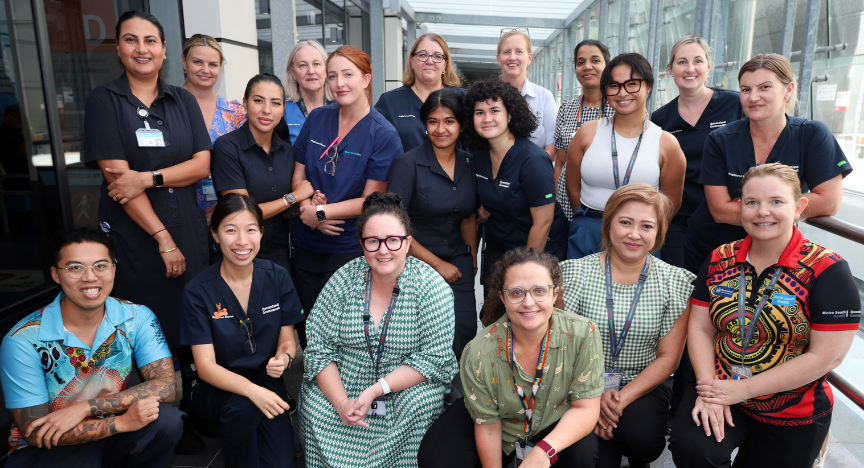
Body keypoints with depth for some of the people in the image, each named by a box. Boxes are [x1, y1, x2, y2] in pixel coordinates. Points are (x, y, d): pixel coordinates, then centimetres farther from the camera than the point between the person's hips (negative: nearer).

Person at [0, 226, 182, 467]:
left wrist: (85, 408, -27)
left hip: (113, 437, 3)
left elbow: (166, 386, -18)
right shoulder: (24, 340, -16)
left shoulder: (137, 318, -10)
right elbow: (35, 433, -15)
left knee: (167, 419, -26)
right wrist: (121, 422, -27)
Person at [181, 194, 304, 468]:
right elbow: (205, 366, -15)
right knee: (242, 406, -34)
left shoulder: (277, 278, -6)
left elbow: (287, 340, 2)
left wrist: (284, 358, -23)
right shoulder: (198, 291, -12)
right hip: (218, 389, -1)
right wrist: (251, 390, -33)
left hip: (266, 384, 2)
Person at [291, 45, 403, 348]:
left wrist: (322, 212, -15)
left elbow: (371, 200, -12)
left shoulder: (383, 135, -9)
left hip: (349, 249, -4)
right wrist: (307, 205, -12)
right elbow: (298, 176, 7)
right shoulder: (317, 119, 5)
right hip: (306, 244, 5)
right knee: (305, 328, 14)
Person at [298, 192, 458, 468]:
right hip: (340, 387, 2)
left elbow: (434, 357, -16)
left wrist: (376, 390, -21)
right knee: (316, 408, -24)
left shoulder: (432, 287, -12)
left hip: (409, 388, -1)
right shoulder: (344, 279, -5)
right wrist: (341, 401, -18)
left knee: (421, 404, -30)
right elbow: (319, 347, -5)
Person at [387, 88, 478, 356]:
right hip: (414, 264, -4)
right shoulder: (408, 164, -10)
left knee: (464, 337, -5)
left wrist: (472, 261, 11)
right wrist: (437, 264, -9)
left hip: (458, 262, 4)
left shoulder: (468, 163, 6)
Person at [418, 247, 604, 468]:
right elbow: (487, 426, -14)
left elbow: (585, 407, -22)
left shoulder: (583, 334, -27)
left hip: (556, 425, 1)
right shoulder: (479, 353, -27)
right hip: (503, 427, 0)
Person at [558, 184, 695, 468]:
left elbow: (668, 357, -3)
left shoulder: (675, 282, -3)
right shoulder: (575, 272, -7)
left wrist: (623, 398, -16)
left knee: (645, 439, -26)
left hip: (644, 384, 1)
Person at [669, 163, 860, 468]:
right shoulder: (720, 260, 0)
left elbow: (827, 356, -16)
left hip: (791, 416, -1)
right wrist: (709, 389, -14)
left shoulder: (827, 271, -13)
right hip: (721, 393, 2)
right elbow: (700, 329, 1)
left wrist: (742, 389, -17)